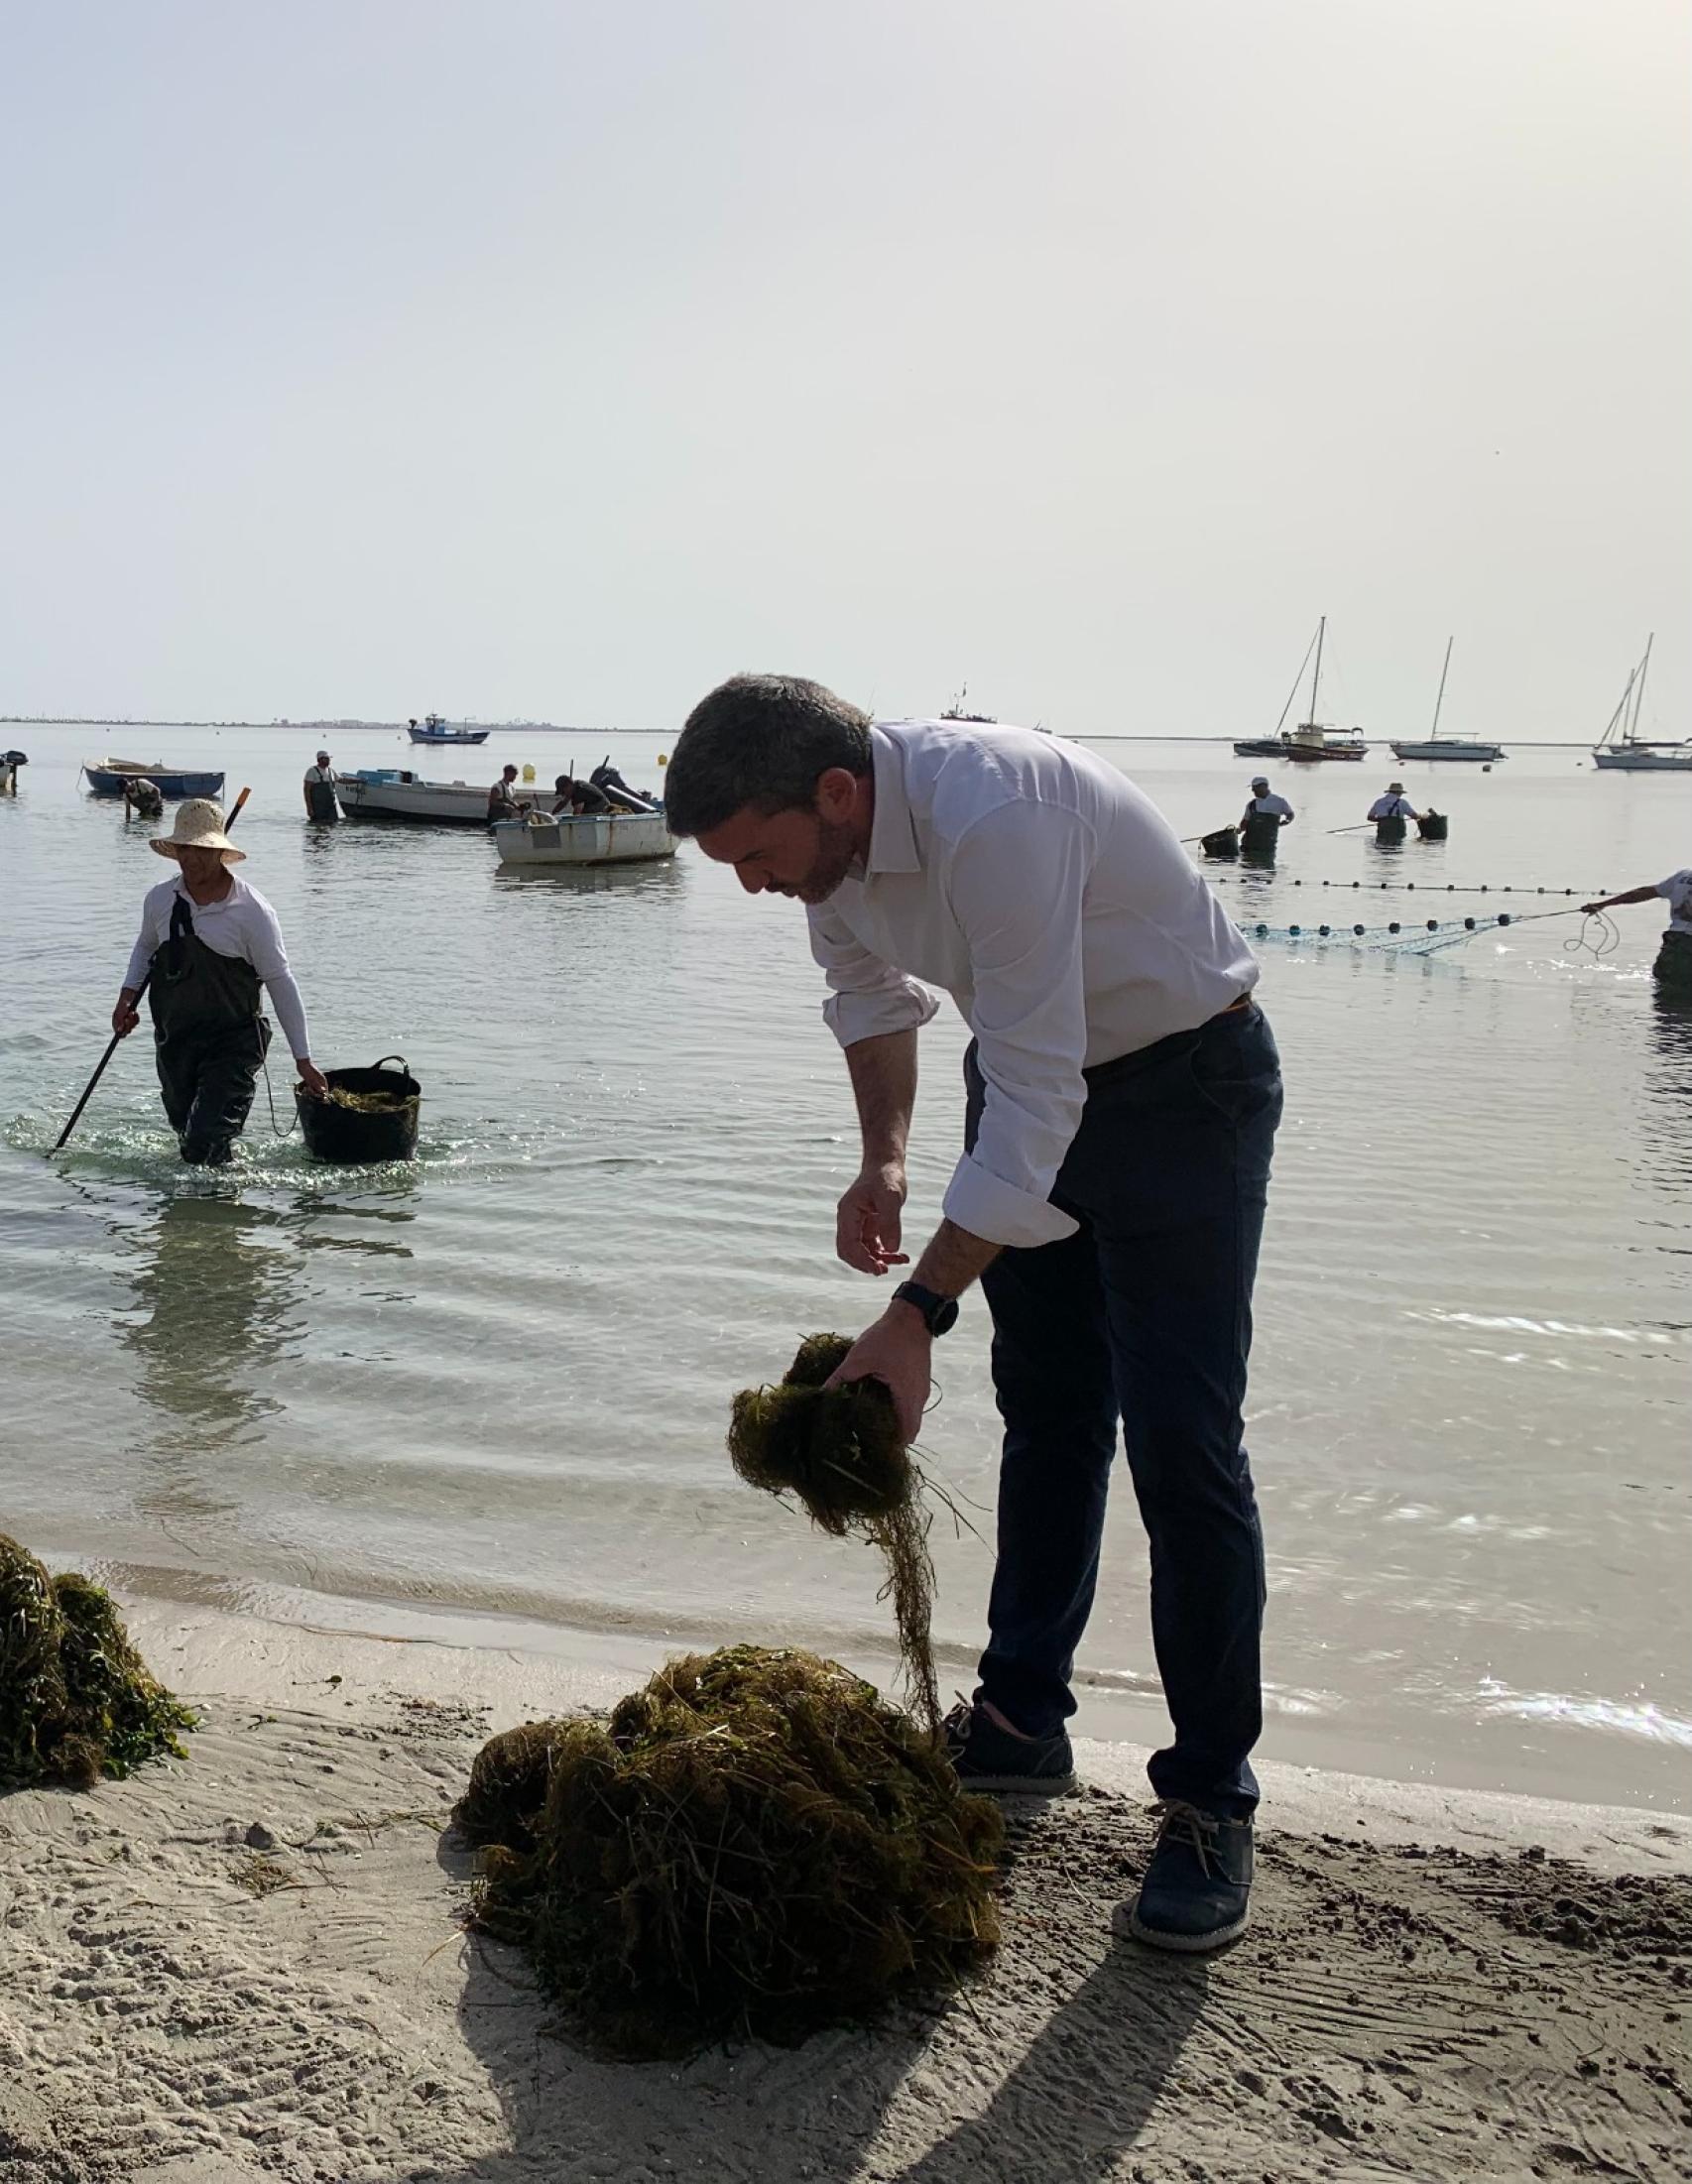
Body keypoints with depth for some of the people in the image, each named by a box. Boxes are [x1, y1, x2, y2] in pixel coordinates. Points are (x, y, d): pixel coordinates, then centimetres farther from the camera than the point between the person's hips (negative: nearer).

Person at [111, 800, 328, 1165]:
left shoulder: (251, 910, -13)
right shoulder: (160, 899, 1)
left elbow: (280, 983, -7)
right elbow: (145, 947, 23)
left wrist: (303, 1059, -6)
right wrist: (127, 995, 6)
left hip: (232, 1044, -5)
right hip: (173, 1043, 5)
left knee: (207, 1147, -17)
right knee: (186, 1137, 18)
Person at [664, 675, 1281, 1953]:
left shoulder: (993, 822, -36)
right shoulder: (831, 824, -9)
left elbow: (1036, 1101, -36)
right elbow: (871, 991, 11)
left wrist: (917, 1315, -34)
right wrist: (883, 1159, -3)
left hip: (1184, 1080, -8)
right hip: (1032, 1070, 8)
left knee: (1181, 1447, -10)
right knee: (1048, 1414, 15)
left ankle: (1212, 1800, 2)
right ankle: (1023, 1722, 28)